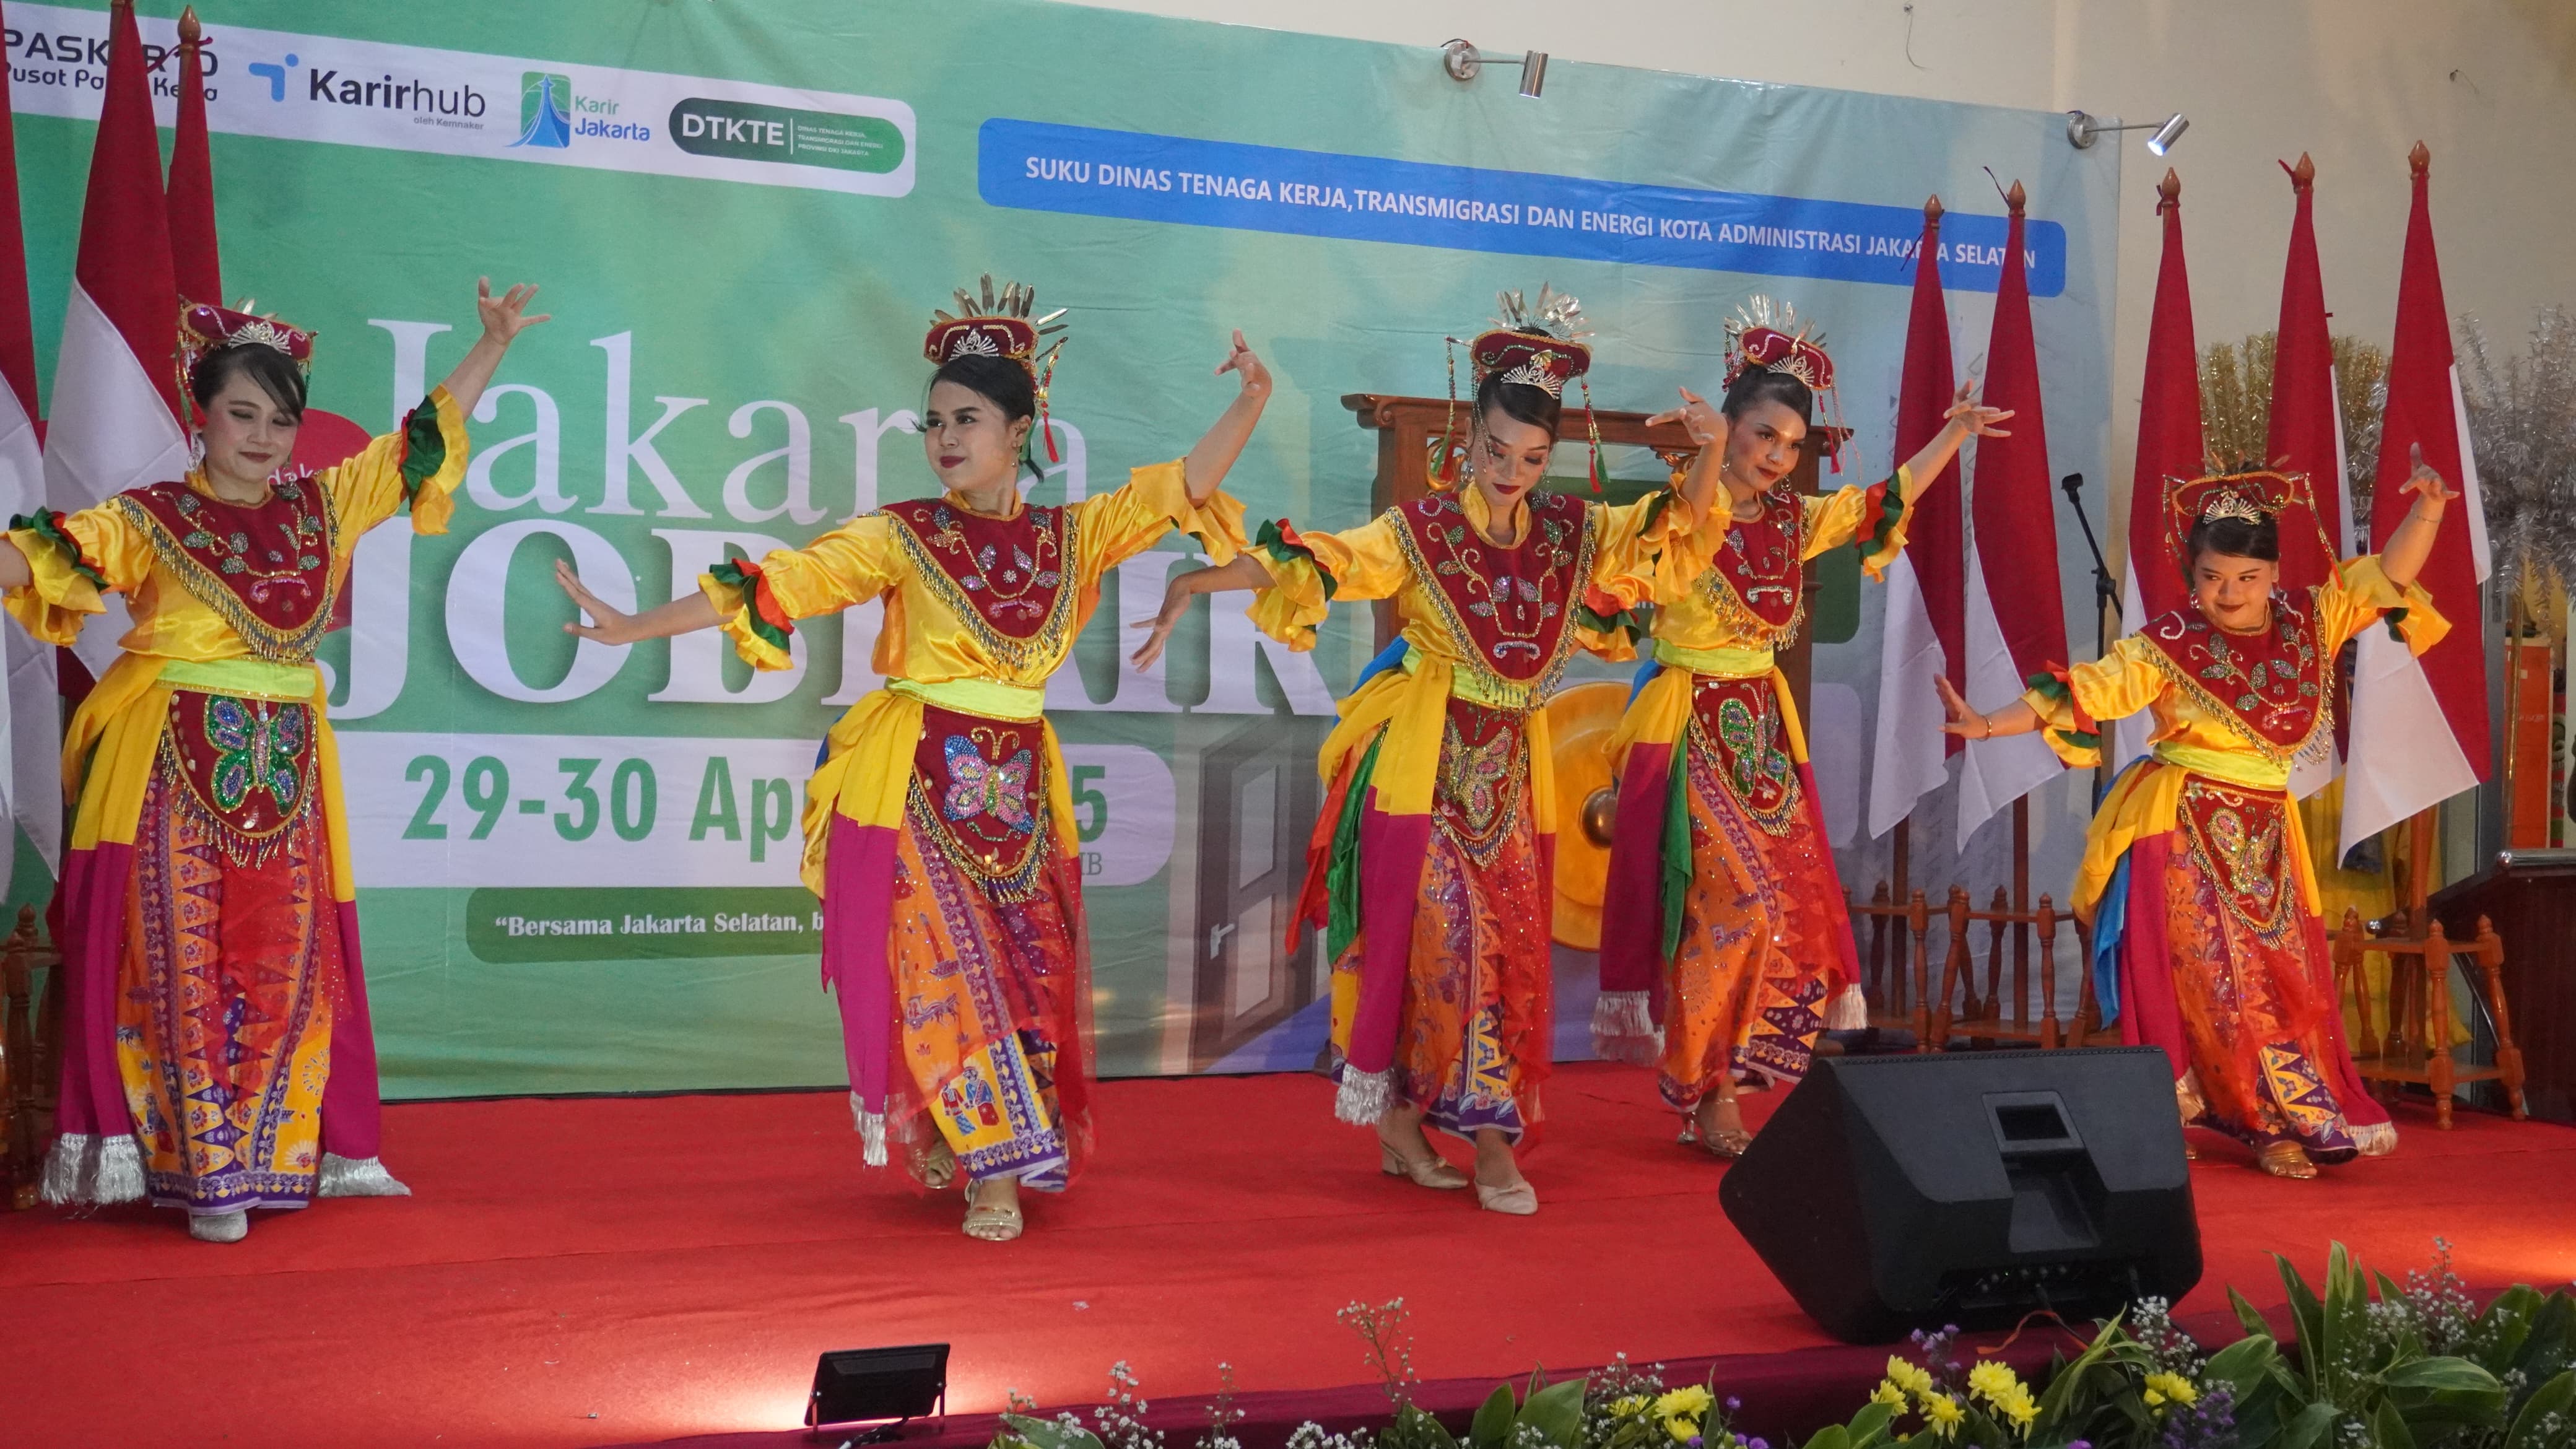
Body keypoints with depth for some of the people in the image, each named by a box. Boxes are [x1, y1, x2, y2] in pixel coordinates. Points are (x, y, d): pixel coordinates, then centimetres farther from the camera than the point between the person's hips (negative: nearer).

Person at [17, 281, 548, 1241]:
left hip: (283, 773, 4)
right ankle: (205, 1170, 3)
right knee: (184, 961, -3)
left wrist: (495, 343, 16)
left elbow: (423, 439, 16)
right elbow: (48, 557, -14)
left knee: (282, 962, 6)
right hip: (177, 772, -4)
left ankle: (272, 1156, 15)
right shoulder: (152, 520, -1)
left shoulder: (323, 507, 11)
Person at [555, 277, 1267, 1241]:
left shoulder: (1073, 537, 7)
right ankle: (994, 1172, 7)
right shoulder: (903, 537, -2)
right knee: (945, 959, -4)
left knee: (1023, 963, 4)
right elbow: (781, 582, -8)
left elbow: (1187, 485, 2)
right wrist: (638, 627, -14)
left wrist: (1250, 402, -14)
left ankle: (951, 1144, 22)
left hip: (1019, 789, 3)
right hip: (916, 783, -3)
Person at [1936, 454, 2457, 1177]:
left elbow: (2387, 576, 6)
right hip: (2180, 831, -4)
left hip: (2266, 834, 4)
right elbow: (2084, 693, -12)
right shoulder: (2167, 645, -9)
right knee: (2199, 977, -4)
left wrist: (2427, 510, -10)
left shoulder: (2310, 623, 3)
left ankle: (2284, 1124, 13)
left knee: (2285, 980, 5)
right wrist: (1987, 725, -21)